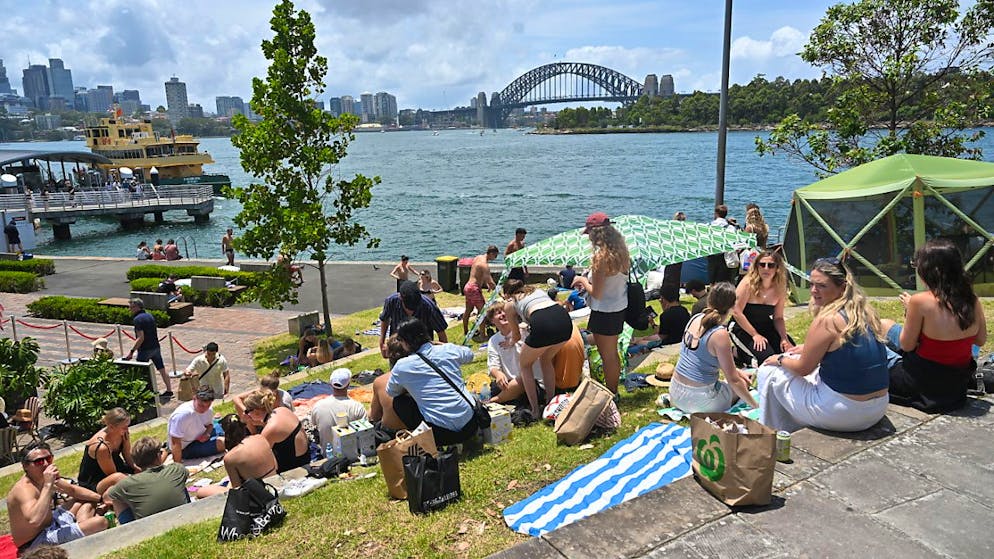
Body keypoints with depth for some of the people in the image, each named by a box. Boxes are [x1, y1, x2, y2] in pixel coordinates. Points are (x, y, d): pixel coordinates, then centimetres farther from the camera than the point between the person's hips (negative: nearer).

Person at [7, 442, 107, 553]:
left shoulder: (44, 478, 1)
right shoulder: (24, 489, -27)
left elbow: (73, 490, 16)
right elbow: (34, 520, -47)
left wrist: (100, 498, 7)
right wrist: (48, 485, -42)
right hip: (37, 542, -10)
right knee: (101, 522, -24)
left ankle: (82, 525, 2)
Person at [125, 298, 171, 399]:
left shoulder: (138, 319, -15)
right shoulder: (150, 316, 10)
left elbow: (141, 338, -21)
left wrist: (131, 351, -20)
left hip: (145, 350, -7)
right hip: (156, 348, 8)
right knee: (162, 370, 10)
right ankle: (169, 391, 14)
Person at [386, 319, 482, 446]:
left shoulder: (401, 367, -6)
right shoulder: (448, 350, 1)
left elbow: (391, 392, 15)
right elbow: (469, 355, 25)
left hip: (443, 433, -4)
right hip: (471, 425, 5)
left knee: (398, 401, 14)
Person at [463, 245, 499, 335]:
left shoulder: (478, 257, 9)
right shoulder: (484, 264, -20)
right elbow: (490, 282, -25)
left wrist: (487, 284, 14)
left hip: (468, 286, 10)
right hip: (474, 288, -10)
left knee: (468, 310, 20)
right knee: (483, 311, -4)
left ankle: (465, 331, 33)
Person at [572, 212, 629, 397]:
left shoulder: (601, 256, -25)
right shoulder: (621, 251, 0)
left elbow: (596, 293, -22)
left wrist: (583, 280, -5)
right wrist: (589, 280, 11)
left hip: (605, 312, -9)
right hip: (619, 308, 9)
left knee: (607, 356, 7)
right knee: (612, 353, 22)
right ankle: (614, 392, 37)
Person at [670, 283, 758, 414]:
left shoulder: (695, 319, -1)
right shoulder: (720, 334, -22)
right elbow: (733, 380, -16)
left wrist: (738, 372, 20)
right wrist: (756, 406, -4)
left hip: (675, 392, 6)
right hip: (699, 400, -6)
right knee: (743, 383, 19)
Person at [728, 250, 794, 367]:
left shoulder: (779, 288, -4)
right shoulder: (748, 283, -20)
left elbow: (778, 318, 4)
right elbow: (736, 312, -20)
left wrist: (784, 338, -11)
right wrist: (755, 335, -19)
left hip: (766, 328, 6)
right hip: (742, 328, -6)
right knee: (767, 357, -23)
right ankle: (739, 354, 7)